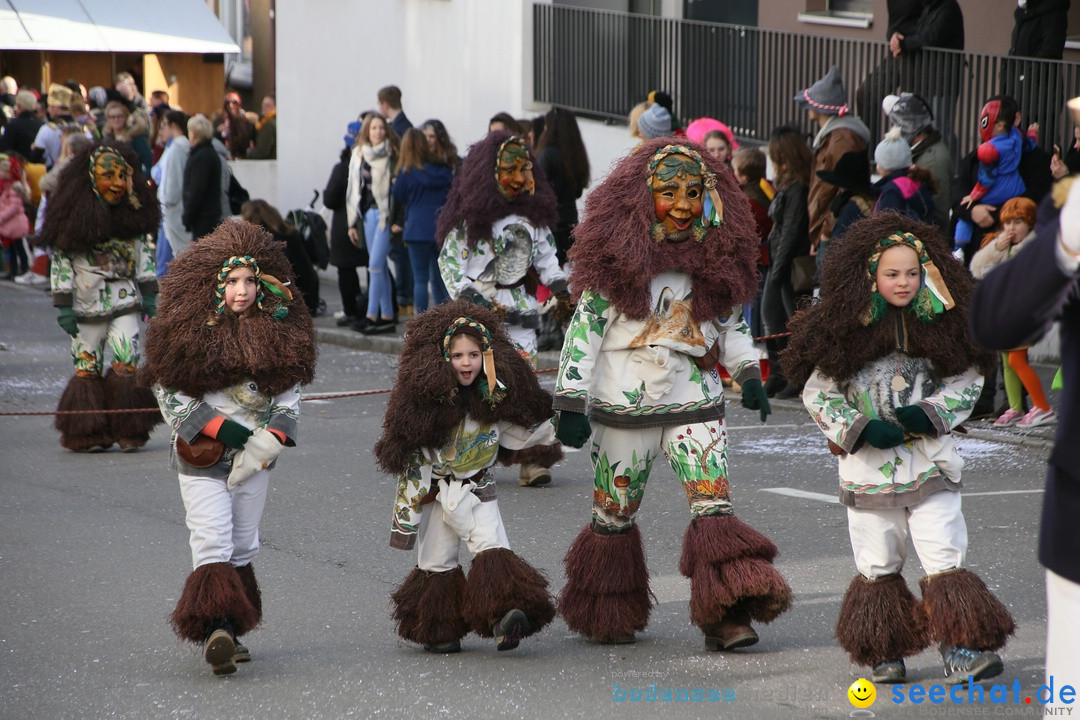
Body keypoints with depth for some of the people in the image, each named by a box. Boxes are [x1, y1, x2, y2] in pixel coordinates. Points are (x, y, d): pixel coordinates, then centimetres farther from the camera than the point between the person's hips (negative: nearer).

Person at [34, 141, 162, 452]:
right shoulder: (76, 216, -7)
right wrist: (63, 305, -9)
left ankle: (128, 434, 0)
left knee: (126, 364, -6)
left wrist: (149, 294, 5)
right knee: (87, 366, 1)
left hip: (125, 298, 2)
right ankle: (89, 435, 8)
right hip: (88, 302, -2)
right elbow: (61, 260, -6)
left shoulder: (135, 213, 5)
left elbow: (145, 252, 11)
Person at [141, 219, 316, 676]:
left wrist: (266, 442, -7)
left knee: (243, 546, 9)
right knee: (212, 542, -15)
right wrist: (219, 428, -13)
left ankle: (231, 632, 19)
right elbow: (169, 393, -5)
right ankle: (214, 630, -25)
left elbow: (289, 394, 8)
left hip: (255, 456, 4)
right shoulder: (188, 330, -9)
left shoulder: (279, 331, 1)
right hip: (201, 455, -4)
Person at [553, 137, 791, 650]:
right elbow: (584, 326, -7)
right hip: (624, 404, -3)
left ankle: (726, 616, -16)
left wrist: (747, 373, 5)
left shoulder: (716, 255, 5)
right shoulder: (618, 254, -8)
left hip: (694, 400, 3)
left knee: (713, 504, -12)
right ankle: (608, 617, 24)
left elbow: (732, 319, 19)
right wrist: (571, 402, -11)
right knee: (614, 512, 8)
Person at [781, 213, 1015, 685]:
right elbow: (817, 394, -1)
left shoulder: (942, 324, 1)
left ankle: (961, 653, -9)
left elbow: (967, 381, 7)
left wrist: (931, 412, -10)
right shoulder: (844, 328, -4)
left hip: (931, 461, 0)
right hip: (869, 465, 0)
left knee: (945, 556, -8)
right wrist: (862, 429, -12)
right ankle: (884, 653, 20)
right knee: (878, 565, 7)